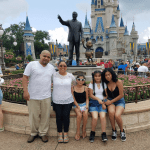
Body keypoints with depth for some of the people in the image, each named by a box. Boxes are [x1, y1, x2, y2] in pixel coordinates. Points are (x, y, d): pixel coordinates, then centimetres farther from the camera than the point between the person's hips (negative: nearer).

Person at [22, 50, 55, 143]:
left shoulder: (51, 67, 9)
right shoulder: (32, 64, -3)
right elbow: (25, 77, -6)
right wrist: (25, 91, -14)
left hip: (46, 97, 3)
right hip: (33, 96, -3)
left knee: (45, 116, 8)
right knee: (34, 116, 8)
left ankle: (43, 133, 26)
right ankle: (34, 133, 29)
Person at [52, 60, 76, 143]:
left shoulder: (70, 76, 3)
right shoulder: (54, 75, -1)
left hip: (68, 101, 0)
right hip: (57, 101, 0)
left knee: (66, 116, -7)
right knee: (59, 116, -3)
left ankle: (65, 133, 13)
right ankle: (60, 133, 17)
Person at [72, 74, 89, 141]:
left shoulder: (85, 88, 3)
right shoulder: (73, 88, -1)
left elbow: (87, 98, 8)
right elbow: (73, 99, -2)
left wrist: (87, 105, -8)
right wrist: (78, 106, -13)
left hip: (84, 104, 1)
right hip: (77, 105, -1)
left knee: (85, 114, -28)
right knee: (79, 115, -29)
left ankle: (84, 130, -4)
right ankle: (78, 132, -11)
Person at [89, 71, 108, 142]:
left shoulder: (103, 84, 11)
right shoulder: (91, 84, 6)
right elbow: (91, 95, -2)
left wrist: (104, 103, -6)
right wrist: (98, 99, -19)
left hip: (102, 102, 1)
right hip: (93, 102, -1)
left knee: (103, 116, -26)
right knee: (95, 117, -24)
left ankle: (104, 134, -15)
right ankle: (92, 133, -2)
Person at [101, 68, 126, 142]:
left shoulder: (118, 82, -9)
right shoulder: (106, 83, 0)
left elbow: (121, 95, -9)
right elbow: (106, 95, 7)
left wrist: (111, 101, -11)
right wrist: (107, 101, -14)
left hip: (119, 101, -2)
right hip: (110, 101, 2)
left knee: (117, 115, -29)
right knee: (111, 112, -32)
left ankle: (122, 131, 1)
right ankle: (114, 130, -7)